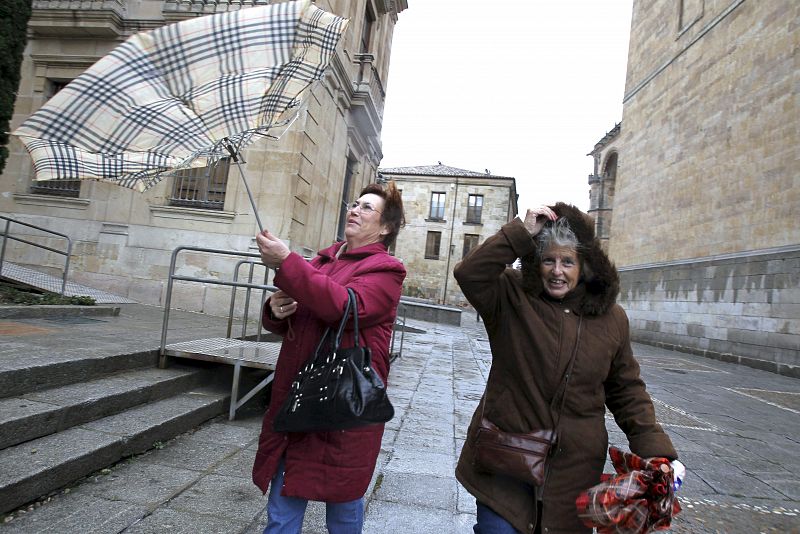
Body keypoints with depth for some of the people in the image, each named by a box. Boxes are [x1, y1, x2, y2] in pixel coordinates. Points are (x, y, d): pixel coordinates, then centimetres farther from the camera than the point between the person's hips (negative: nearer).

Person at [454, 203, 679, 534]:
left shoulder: (611, 319, 2)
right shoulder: (513, 299, -4)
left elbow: (627, 392, 9)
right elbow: (469, 274, -22)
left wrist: (657, 452, -1)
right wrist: (521, 233, -21)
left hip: (573, 472, 2)